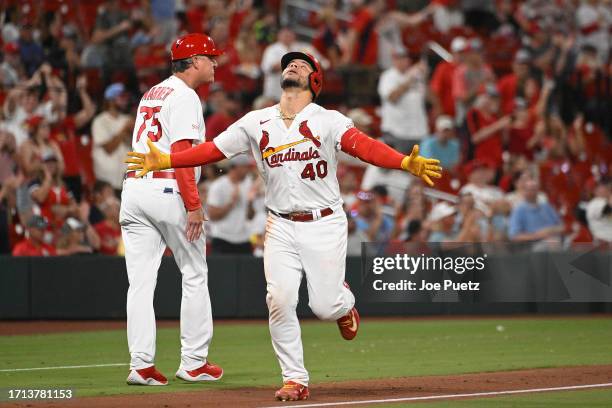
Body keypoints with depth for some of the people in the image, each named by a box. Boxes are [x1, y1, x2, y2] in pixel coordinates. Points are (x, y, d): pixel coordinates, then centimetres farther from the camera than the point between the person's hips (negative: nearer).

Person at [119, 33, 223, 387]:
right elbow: (181, 153, -17)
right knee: (195, 277, 5)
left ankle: (142, 364, -4)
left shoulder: (150, 95, 20)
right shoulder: (184, 97, -7)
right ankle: (193, 362, 6)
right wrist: (194, 206, -19)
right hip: (168, 191, -8)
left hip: (133, 186, 8)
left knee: (141, 281, 2)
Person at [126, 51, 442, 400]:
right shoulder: (256, 123, 6)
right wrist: (164, 161, -5)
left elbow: (363, 145, -20)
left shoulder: (328, 121, -5)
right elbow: (213, 149, 5)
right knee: (280, 300, -11)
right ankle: (295, 380, 1)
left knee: (325, 306, -5)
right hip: (281, 227, 3)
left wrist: (406, 163, -37)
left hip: (325, 226, -3)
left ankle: (344, 301, 33)